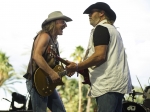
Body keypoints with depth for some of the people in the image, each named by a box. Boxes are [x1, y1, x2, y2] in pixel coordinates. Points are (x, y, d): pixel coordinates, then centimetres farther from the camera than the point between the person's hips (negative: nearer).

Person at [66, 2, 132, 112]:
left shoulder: (101, 28, -5)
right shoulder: (113, 29, 25)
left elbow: (100, 55, -18)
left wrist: (77, 67, -11)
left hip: (108, 84, -10)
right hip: (118, 83, 10)